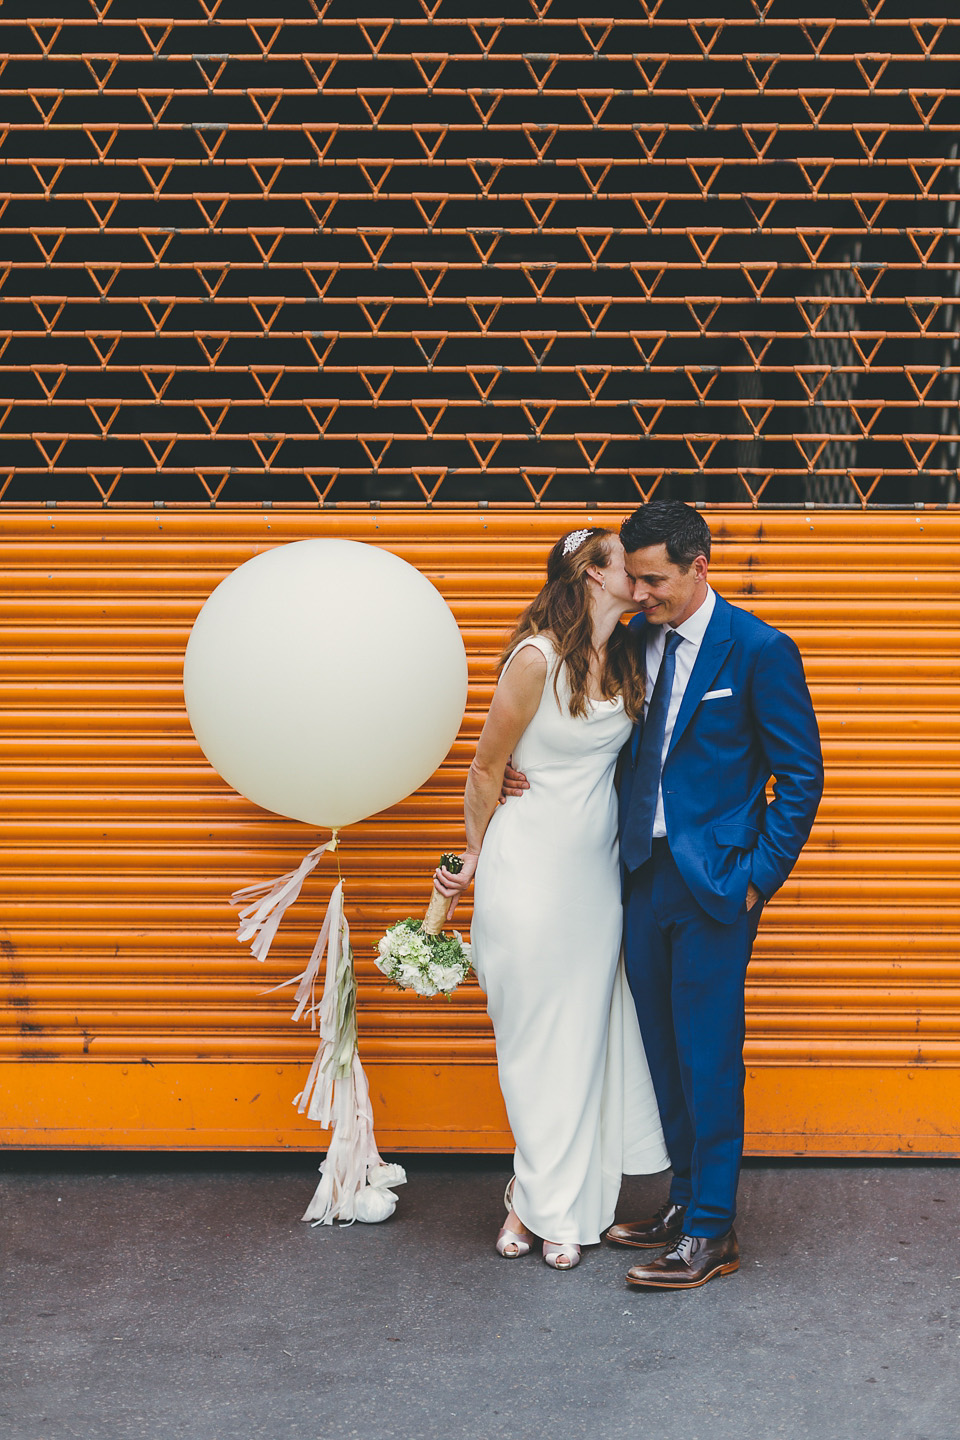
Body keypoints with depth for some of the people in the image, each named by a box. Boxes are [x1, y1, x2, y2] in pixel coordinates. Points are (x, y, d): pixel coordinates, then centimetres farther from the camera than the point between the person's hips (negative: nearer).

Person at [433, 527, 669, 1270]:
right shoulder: (538, 658, -16)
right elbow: (486, 770, -6)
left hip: (596, 867, 7)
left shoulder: (629, 656, 5)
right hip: (532, 868, -6)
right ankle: (548, 1205, 16)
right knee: (539, 1040, 3)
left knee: (587, 1032, 9)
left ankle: (539, 1195, 21)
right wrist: (474, 861, 5)